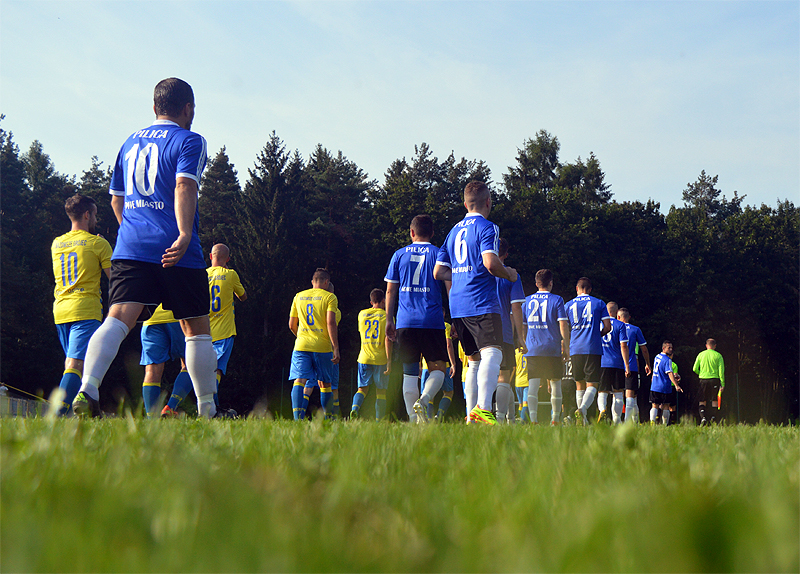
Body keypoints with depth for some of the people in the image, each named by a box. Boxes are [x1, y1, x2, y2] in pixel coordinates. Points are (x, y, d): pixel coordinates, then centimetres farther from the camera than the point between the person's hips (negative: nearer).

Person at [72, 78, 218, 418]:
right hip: (177, 253, -4)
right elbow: (184, 187, -16)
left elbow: (116, 200, 27)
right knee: (196, 327, 8)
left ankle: (87, 389, -32)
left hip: (130, 249, 4)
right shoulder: (189, 141, 1)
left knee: (118, 320, -9)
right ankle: (207, 412, 13)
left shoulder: (130, 143, 21)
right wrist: (185, 235, -25)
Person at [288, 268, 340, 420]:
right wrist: (335, 348, -10)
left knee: (299, 381, -7)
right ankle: (328, 419, 20)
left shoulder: (298, 297, 14)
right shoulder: (330, 297, 1)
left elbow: (292, 325, 17)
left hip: (301, 345, 2)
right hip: (322, 347, -2)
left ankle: (297, 417, -25)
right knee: (325, 384, 11)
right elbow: (331, 323, -11)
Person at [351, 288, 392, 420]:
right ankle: (379, 421, 1)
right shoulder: (387, 316, -2)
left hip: (364, 358, 3)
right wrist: (389, 360, -11)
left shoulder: (362, 314, 9)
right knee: (381, 391, 5)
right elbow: (388, 339, -11)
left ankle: (355, 408, -18)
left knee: (362, 388, 10)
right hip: (381, 359, -3)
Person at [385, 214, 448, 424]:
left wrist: (389, 320, 15)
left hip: (405, 322, 2)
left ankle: (413, 419, 0)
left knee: (410, 372, 7)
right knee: (437, 368, 6)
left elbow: (390, 291, 10)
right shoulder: (439, 254, 5)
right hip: (433, 321, -2)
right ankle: (423, 400, -21)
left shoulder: (399, 255, 10)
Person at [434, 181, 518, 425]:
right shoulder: (487, 227, -3)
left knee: (475, 360, 15)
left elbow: (439, 272, 20)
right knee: (493, 353, -19)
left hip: (457, 305, 8)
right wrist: (509, 274, 1)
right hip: (482, 304, -8)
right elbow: (491, 263, -18)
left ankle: (471, 417, 14)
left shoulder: (454, 230, 19)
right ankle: (483, 408, -38)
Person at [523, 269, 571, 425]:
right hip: (552, 349, -2)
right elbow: (563, 325, -6)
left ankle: (533, 419, -19)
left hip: (532, 349, 2)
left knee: (533, 384, -4)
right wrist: (566, 347, 0)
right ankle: (555, 420, 14)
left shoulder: (528, 300, 10)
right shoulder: (556, 300, 1)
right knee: (555, 383, 9)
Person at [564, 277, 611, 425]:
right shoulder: (599, 303, 7)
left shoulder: (568, 305, 11)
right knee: (592, 385, -3)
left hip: (575, 349, 2)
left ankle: (582, 419, 11)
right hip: (593, 349, -2)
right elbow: (607, 327, 2)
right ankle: (582, 409, -29)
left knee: (580, 385, 13)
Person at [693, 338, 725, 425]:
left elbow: (695, 369, 4)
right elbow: (721, 371, -4)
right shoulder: (718, 356, 1)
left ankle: (703, 417, -16)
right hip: (714, 379, -1)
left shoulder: (701, 354, 6)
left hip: (703, 380, 1)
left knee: (702, 402, 5)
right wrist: (722, 384, -1)